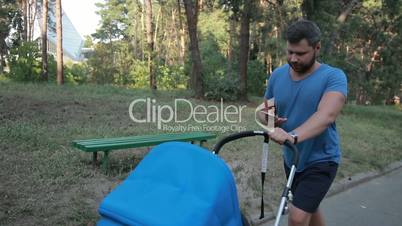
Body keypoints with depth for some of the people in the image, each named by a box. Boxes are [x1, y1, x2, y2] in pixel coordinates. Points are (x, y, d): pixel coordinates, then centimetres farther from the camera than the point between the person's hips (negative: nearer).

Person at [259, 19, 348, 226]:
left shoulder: (333, 76, -18)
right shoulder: (278, 75, -3)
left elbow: (327, 115, -35)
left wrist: (293, 136, -51)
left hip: (320, 161, -5)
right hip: (291, 159, 6)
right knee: (309, 209, 23)